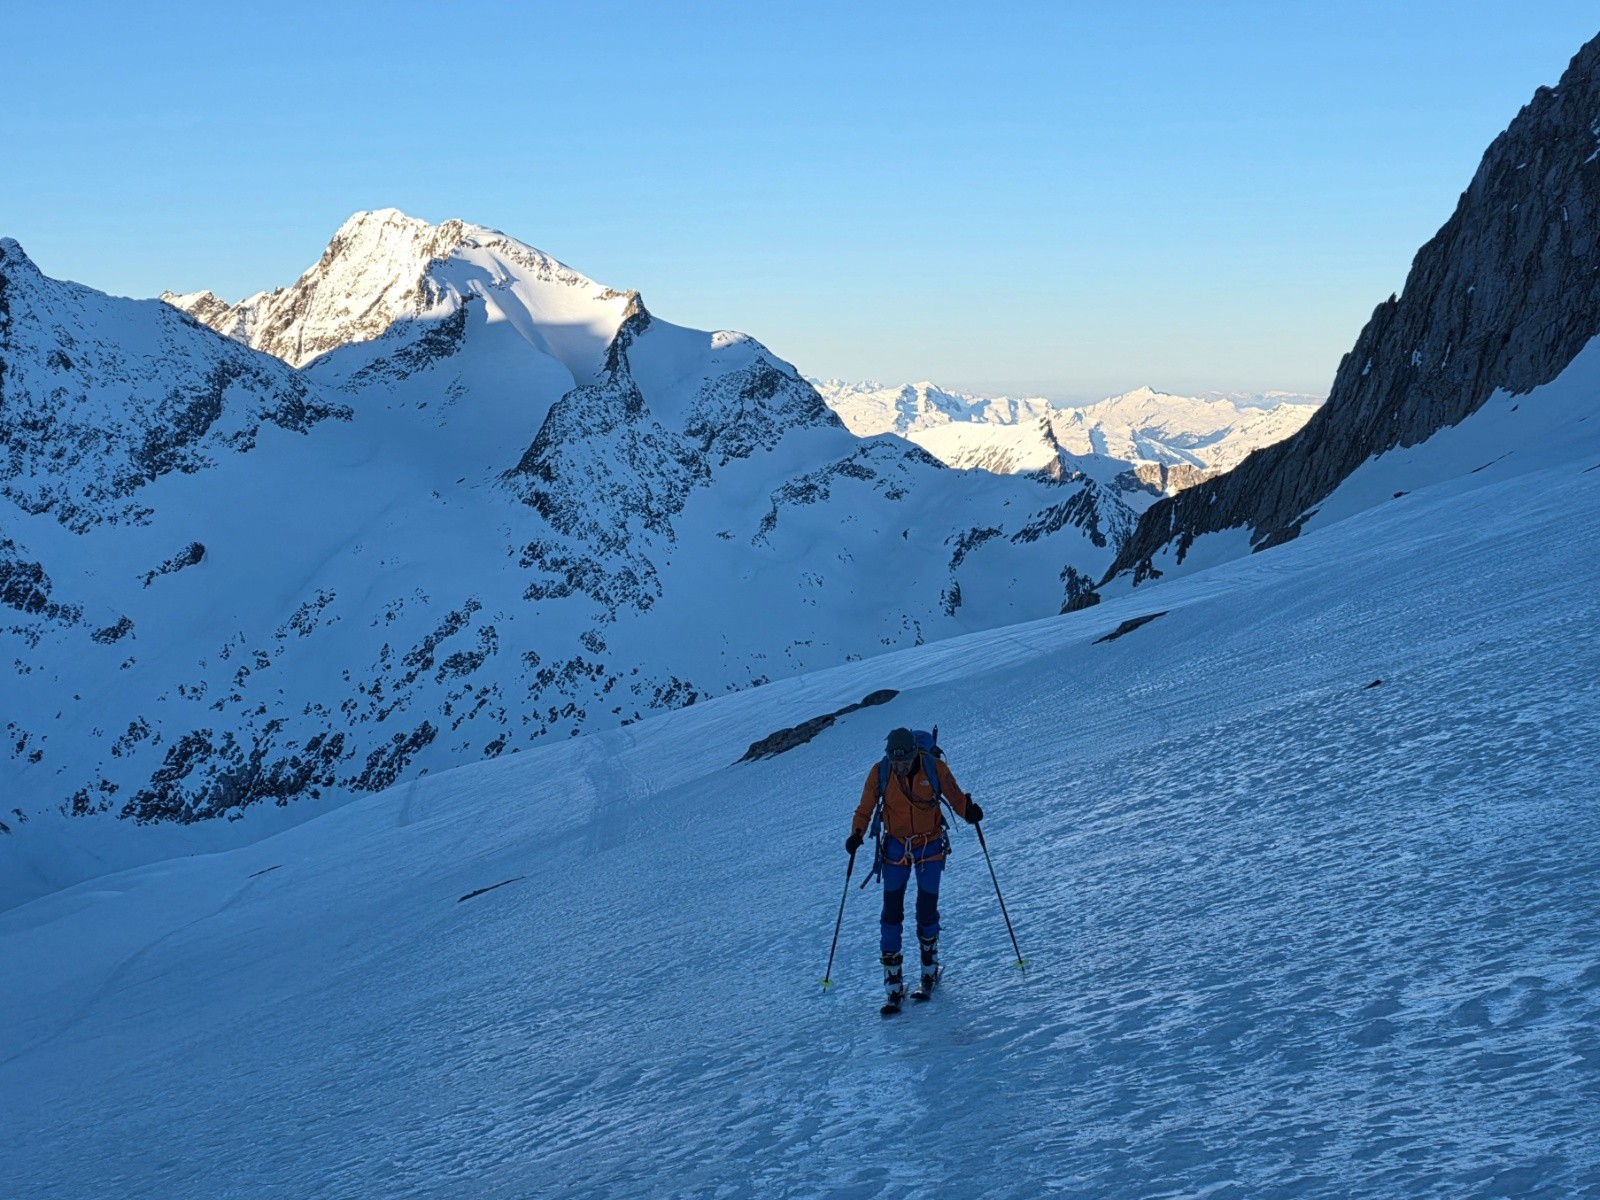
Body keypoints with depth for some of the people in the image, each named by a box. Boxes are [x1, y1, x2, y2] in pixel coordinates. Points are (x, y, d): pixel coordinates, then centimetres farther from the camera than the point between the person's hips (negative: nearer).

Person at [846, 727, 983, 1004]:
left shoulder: (934, 767, -16)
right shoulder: (879, 773, -13)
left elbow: (955, 796, -7)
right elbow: (865, 809, -5)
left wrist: (968, 810, -27)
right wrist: (857, 834, -22)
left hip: (930, 847, -1)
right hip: (896, 848, 1)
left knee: (927, 910, 1)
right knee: (892, 912, -4)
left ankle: (929, 968, 27)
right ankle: (893, 985, 2)